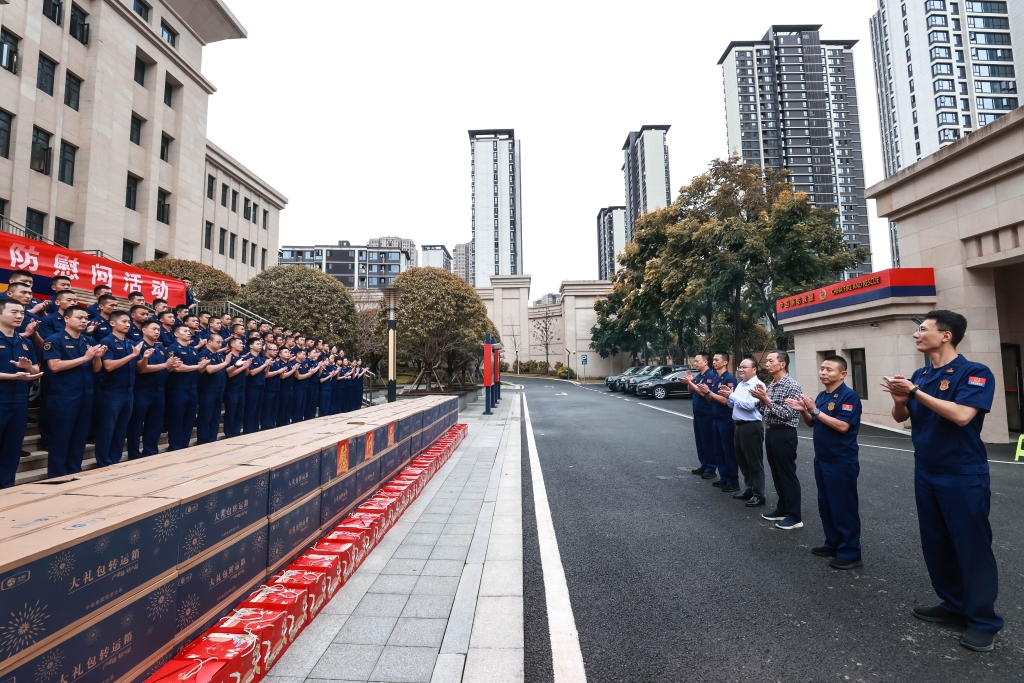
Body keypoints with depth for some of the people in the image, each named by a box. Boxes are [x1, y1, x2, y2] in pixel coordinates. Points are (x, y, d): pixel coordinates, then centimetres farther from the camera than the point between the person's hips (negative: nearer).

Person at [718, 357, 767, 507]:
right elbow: (732, 404, 17)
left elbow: (750, 405, -25)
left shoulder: (758, 385, -14)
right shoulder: (740, 385, 14)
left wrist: (731, 395, -20)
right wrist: (728, 396, -2)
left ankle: (758, 494, 9)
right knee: (742, 460, 17)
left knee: (754, 461, -1)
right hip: (740, 426, 9)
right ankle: (748, 490, 29)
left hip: (752, 427, -9)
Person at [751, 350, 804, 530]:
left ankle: (795, 516, 10)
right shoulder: (770, 385, 11)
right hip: (770, 432, 9)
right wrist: (762, 400, -3)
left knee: (788, 475, 0)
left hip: (784, 434, -8)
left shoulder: (792, 386, -14)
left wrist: (767, 400, -21)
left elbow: (787, 414, -20)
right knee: (777, 474, 16)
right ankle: (782, 509, 28)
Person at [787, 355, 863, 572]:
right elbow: (813, 423, 17)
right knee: (825, 504, 16)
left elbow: (842, 426, -24)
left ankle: (850, 553, 11)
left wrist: (815, 410, -23)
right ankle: (833, 544, 29)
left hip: (842, 462, -8)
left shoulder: (849, 396, -14)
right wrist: (804, 411, -2)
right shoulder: (821, 396, 10)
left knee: (844, 507, 0)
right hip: (822, 459, 9)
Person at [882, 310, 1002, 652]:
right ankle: (953, 604, 30)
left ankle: (983, 620, 18)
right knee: (936, 544, 15)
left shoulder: (975, 373, -13)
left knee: (972, 546, 3)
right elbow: (901, 417, 9)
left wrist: (914, 391, -25)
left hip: (964, 476, -6)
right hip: (926, 474, 7)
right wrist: (899, 399, -12)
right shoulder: (920, 375, 6)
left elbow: (961, 415, -27)